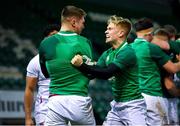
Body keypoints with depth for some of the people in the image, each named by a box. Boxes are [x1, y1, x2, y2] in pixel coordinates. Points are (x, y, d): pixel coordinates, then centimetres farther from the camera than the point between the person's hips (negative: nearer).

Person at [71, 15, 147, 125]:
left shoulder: (127, 52, -15)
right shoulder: (107, 54, 10)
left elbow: (107, 73, -24)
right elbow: (94, 73, 3)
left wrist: (82, 65, -29)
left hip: (132, 105, -8)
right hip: (116, 104, 8)